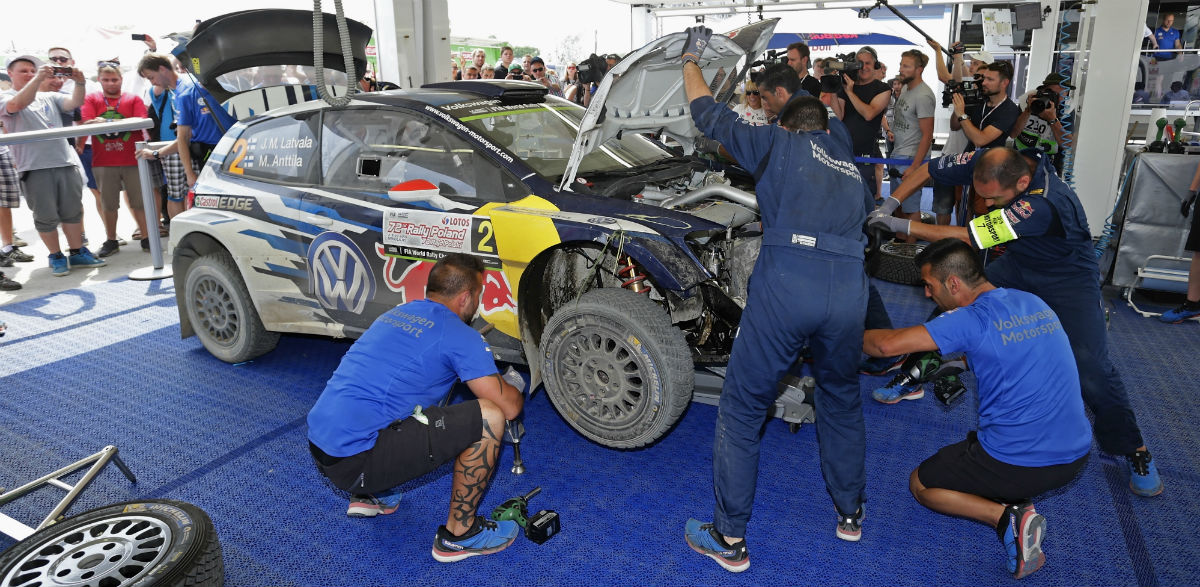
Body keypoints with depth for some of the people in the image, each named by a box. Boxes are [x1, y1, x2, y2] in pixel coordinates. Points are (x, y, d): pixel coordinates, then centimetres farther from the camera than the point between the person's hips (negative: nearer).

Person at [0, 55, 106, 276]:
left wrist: (79, 83, -16)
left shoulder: (50, 97, 17)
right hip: (34, 168, -4)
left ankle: (77, 252, 20)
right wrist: (39, 78, -22)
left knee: (73, 211, 9)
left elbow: (75, 102, 2)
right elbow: (18, 104, -18)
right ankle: (56, 256, 14)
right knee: (46, 217, 3)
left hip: (65, 163, 4)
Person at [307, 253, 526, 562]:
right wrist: (513, 385, 17)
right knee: (488, 417, -10)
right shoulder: (459, 335, -8)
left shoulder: (396, 313, 17)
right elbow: (509, 407, -8)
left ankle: (369, 495, 25)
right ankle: (459, 533, 4)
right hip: (356, 461, -9)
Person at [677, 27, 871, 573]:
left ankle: (730, 540, 15)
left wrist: (690, 61, 37)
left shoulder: (777, 143, 14)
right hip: (848, 287, 5)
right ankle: (850, 512, 42)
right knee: (841, 398, 28)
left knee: (742, 409, 7)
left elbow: (711, 117, 21)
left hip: (785, 281, -5)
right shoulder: (852, 166, 28)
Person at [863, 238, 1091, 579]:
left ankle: (1006, 516, -6)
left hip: (1018, 465, -8)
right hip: (1077, 457, 8)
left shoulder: (972, 320, -15)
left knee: (920, 483, 16)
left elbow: (887, 344, -19)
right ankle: (1016, 504, 11)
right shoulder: (1035, 303, 8)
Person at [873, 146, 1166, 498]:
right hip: (1019, 263, 6)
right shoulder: (986, 164, -23)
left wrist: (903, 226, -33)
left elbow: (968, 238, -39)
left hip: (1068, 277, -6)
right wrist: (890, 203, -24)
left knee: (1090, 367, -14)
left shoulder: (1044, 204, -41)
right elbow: (928, 170, -11)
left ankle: (1135, 450, 5)